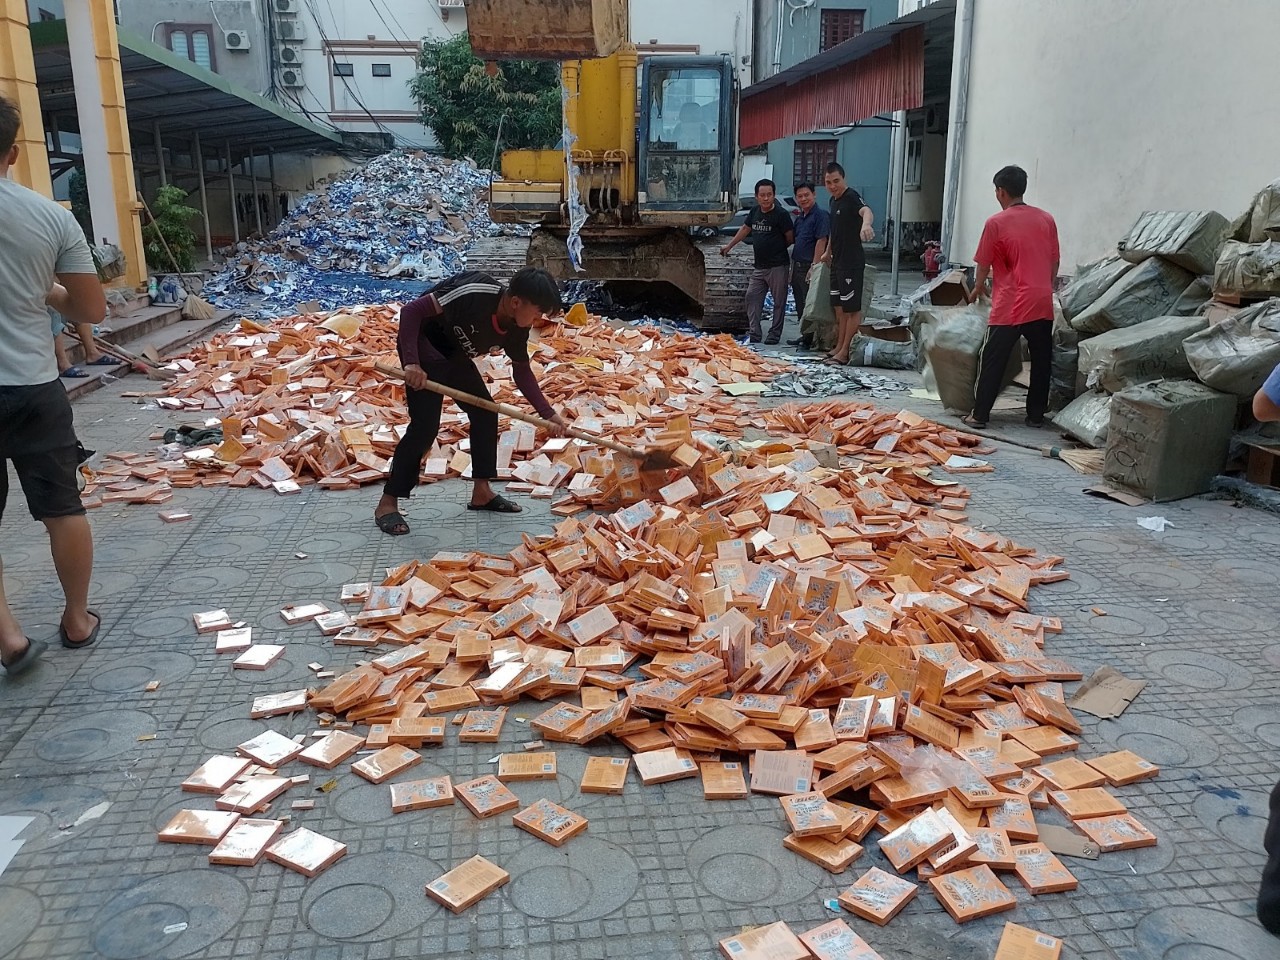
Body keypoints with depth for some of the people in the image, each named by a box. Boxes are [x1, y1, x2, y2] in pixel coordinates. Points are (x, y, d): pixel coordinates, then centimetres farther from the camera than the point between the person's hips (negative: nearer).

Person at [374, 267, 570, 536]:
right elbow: (412, 310, -30)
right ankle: (387, 503, -4)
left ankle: (481, 492, 17)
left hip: (455, 354, 8)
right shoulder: (473, 293, -34)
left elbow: (522, 371, 5)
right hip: (422, 347, -8)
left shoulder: (516, 328, -10)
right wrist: (411, 363, -36)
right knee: (425, 426, -14)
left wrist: (548, 413, -2)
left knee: (485, 413, 6)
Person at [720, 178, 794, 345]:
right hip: (759, 266, 7)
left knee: (779, 301, 1)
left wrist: (776, 248, 7)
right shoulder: (755, 212, 8)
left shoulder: (781, 214, -11)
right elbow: (745, 229, 24)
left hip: (777, 266, -6)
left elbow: (790, 238, -6)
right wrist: (729, 246, 28)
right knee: (752, 297, 4)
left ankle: (775, 334, 10)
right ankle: (754, 333, 9)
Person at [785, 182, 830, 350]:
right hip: (797, 266, 9)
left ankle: (811, 339, 0)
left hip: (809, 267, -9)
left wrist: (814, 266, -23)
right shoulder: (800, 218, 16)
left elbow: (821, 242, -18)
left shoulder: (821, 215, -11)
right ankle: (805, 335, 25)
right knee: (800, 304, 15)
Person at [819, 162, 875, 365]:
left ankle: (845, 352, -1)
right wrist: (828, 252, 34)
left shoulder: (852, 197, -15)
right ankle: (839, 347, 24)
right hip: (837, 262, 10)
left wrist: (866, 223, -59)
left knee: (852, 308, -3)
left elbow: (867, 211, -38)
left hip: (852, 262, -10)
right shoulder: (834, 200, 13)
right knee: (839, 307, 15)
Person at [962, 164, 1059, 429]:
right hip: (1043, 304, 5)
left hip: (1010, 307, -4)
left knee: (992, 361, 3)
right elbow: (1054, 263, 14)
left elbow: (984, 266, 1)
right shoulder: (1046, 219, 9)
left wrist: (975, 292, 19)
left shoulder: (996, 223, -6)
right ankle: (1036, 415, 18)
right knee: (1041, 361, 12)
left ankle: (979, 415, 5)